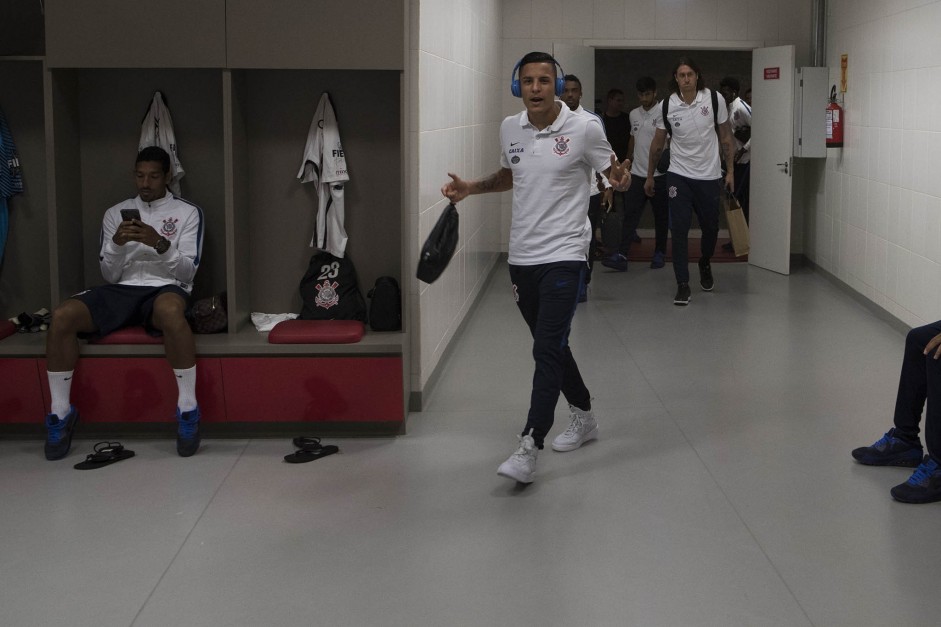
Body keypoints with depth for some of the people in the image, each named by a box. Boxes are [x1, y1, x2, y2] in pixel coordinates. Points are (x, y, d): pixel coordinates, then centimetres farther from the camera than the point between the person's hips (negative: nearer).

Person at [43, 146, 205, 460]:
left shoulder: (187, 212, 9)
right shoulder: (116, 213, 17)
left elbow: (187, 272, 1)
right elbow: (110, 275, 11)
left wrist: (160, 244, -16)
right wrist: (117, 244, -9)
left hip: (165, 289, -3)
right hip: (121, 290, 3)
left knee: (170, 310, -43)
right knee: (62, 315, -26)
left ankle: (188, 407, -31)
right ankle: (61, 412, -13)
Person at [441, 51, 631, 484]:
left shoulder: (584, 129, -8)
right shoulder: (509, 129, 7)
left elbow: (612, 171, 2)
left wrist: (620, 179, -21)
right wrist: (470, 188, 9)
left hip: (563, 256, -6)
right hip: (522, 256, 6)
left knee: (547, 349, -14)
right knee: (551, 346, 17)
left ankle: (529, 448, -14)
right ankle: (583, 417, 37)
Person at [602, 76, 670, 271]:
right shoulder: (634, 114, 11)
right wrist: (628, 161, 24)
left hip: (658, 174, -5)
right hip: (637, 173, 5)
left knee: (661, 216, 8)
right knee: (630, 215, -3)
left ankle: (660, 253, 20)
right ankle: (622, 255, -7)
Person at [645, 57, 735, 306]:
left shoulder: (714, 100, -6)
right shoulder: (667, 106, -5)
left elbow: (725, 137, 4)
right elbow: (657, 143, 8)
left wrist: (730, 170, 2)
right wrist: (650, 176, 13)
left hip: (709, 175, 1)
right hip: (679, 175, 0)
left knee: (710, 227, 12)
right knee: (679, 229, -6)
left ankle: (705, 264, 41)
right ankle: (682, 284, 0)